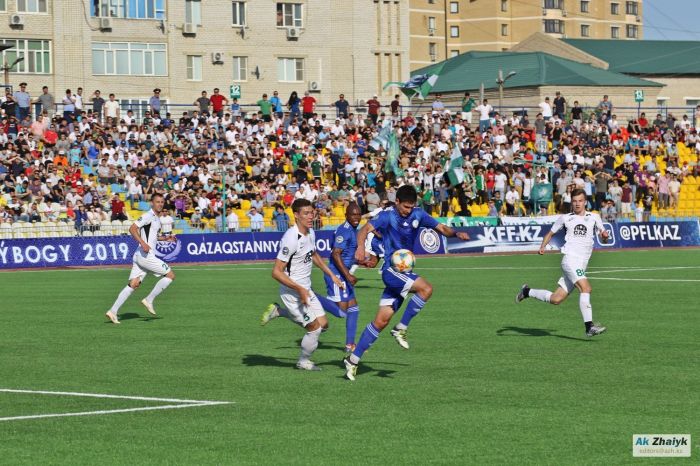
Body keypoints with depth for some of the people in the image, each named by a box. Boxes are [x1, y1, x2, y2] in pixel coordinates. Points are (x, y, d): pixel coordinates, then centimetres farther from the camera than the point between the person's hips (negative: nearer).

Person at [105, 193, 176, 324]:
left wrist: (165, 238, 22)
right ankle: (149, 300, 0)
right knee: (170, 275, -3)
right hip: (145, 255, -9)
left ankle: (113, 311, 0)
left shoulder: (157, 219, 20)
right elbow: (132, 229, -18)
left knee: (133, 284, 5)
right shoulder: (148, 216, -10)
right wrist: (143, 243, -29)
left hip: (139, 256, 9)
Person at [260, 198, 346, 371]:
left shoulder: (310, 233, 2)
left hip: (306, 289, 9)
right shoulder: (291, 239, -26)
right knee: (315, 328, -5)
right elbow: (276, 272, -26)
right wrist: (300, 289, -26)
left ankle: (278, 311, 21)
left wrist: (331, 275, 21)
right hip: (292, 292, -9)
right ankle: (303, 362, 20)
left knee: (323, 323, 11)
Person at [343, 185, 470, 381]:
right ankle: (401, 329, -13)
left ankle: (353, 359, 7)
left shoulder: (418, 214, 8)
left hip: (404, 272, 6)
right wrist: (360, 247, -42)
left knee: (382, 320, 2)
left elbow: (441, 228, 12)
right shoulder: (387, 216, -9)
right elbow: (366, 229, -22)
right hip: (391, 270, -6)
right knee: (426, 288, -26)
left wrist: (456, 233, -9)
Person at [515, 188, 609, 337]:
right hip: (570, 258, -4)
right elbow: (551, 233, 20)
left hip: (581, 265, 4)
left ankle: (527, 292, 27)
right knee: (585, 288, -26)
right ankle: (589, 327, -28)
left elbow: (603, 240, 15)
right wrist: (543, 246, 3)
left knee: (556, 299, 3)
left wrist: (605, 236, -9)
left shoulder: (594, 217, 13)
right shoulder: (565, 218, 9)